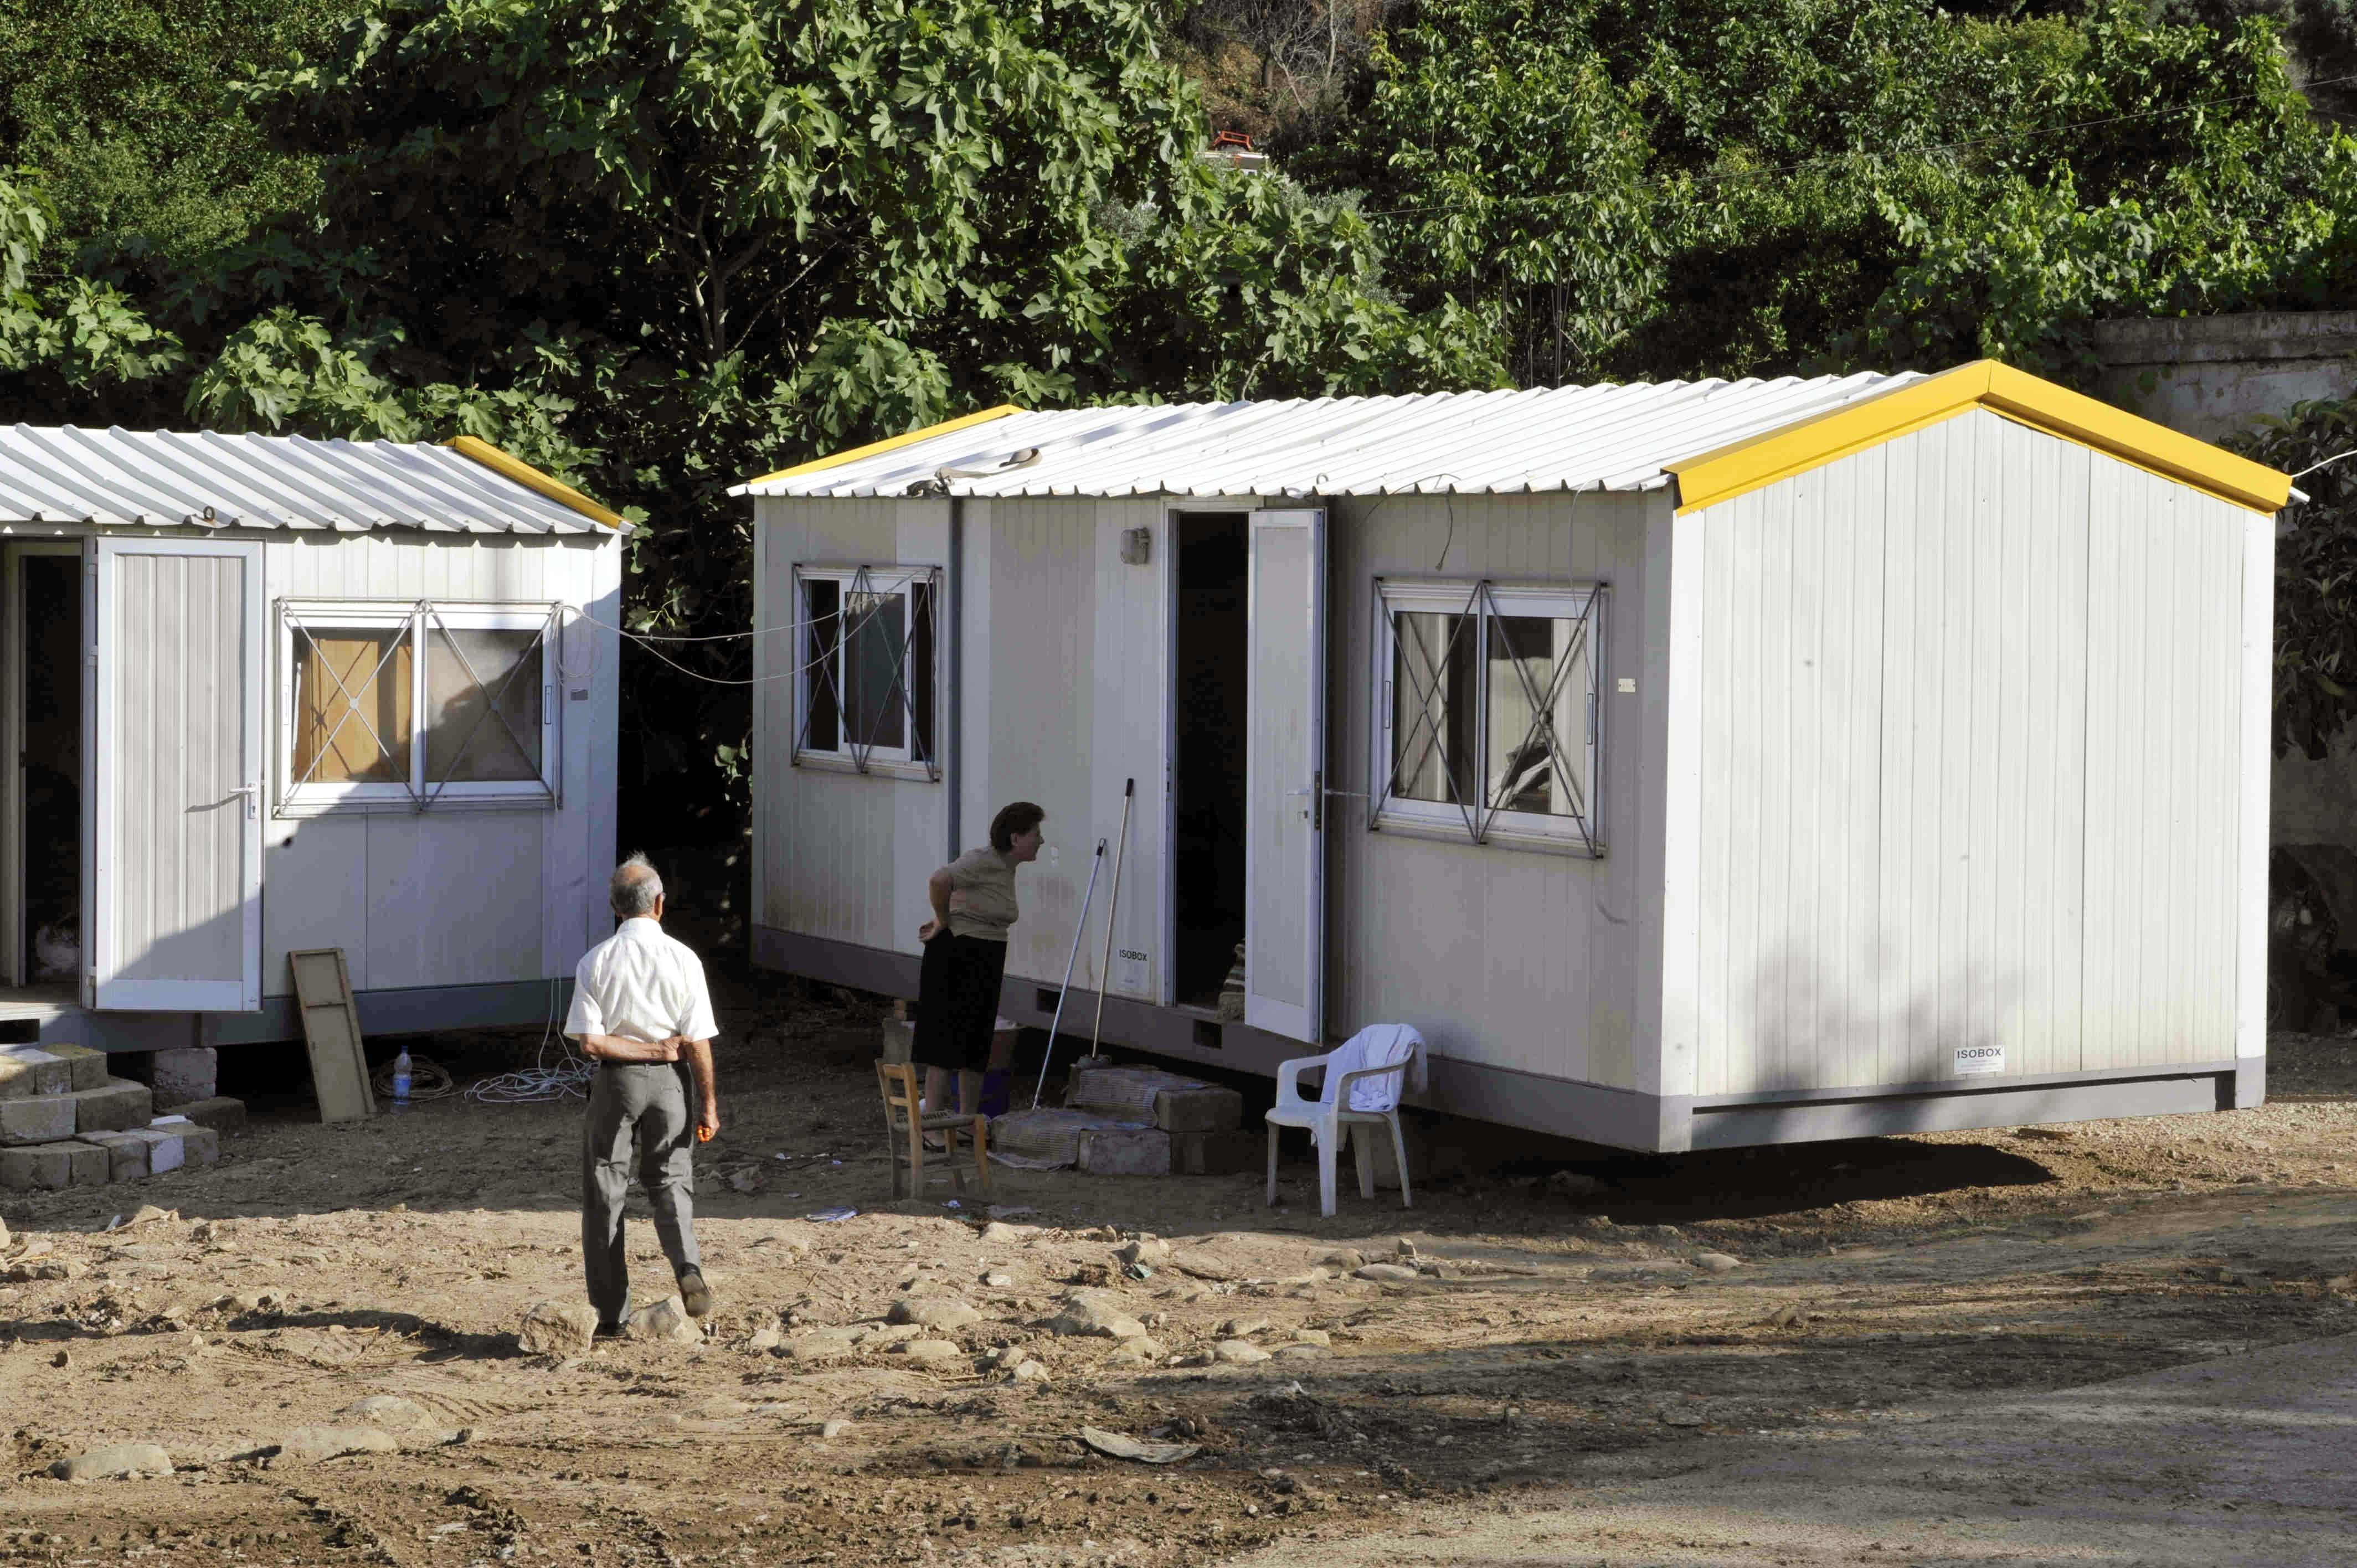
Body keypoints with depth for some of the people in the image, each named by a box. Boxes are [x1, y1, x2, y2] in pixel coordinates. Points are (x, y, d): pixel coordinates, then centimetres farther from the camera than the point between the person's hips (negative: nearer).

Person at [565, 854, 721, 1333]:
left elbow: (591, 1042, -10)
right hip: (668, 1081, 0)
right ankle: (687, 1266, -16)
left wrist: (649, 1050, -3)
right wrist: (709, 1105, 0)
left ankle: (611, 1314, 8)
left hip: (615, 1079, 0)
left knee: (604, 1195, 8)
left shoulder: (595, 962, -4)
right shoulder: (683, 959, -4)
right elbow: (698, 1042, -5)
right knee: (671, 1181, 12)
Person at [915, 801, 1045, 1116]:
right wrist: (944, 922, -20)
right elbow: (939, 881, -34)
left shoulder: (1007, 869, 12)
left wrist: (944, 919, 16)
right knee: (948, 1043, -8)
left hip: (986, 962, 9)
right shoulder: (983, 862, -17)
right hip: (956, 957, -9)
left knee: (977, 1046, 13)